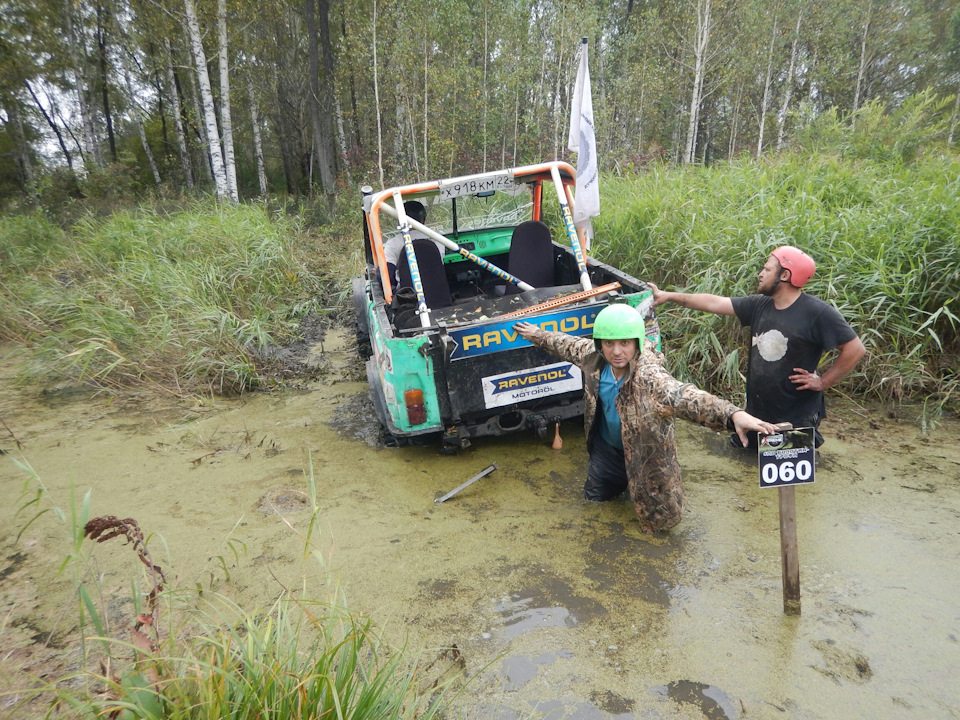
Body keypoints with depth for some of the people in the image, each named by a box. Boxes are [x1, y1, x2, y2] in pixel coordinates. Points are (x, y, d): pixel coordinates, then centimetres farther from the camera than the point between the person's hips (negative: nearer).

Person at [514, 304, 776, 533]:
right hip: (607, 447, 5)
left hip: (645, 455, -5)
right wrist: (538, 335, 21)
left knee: (661, 518, 8)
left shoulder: (649, 376, -39)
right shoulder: (593, 356, -19)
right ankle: (622, 482, 53)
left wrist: (733, 414, -76)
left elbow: (684, 396, -58)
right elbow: (568, 344, 4)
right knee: (594, 497, 24)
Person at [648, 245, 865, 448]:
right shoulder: (759, 305, 1)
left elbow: (855, 348, -13)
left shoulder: (818, 313, -16)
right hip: (756, 413, 6)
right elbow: (715, 303, 1)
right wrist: (669, 296, -1)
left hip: (797, 420, -6)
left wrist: (822, 381, -12)